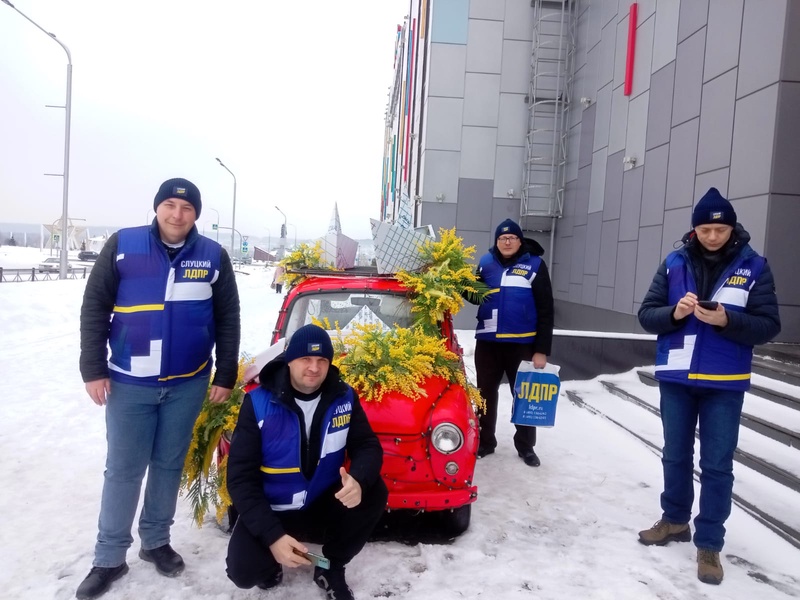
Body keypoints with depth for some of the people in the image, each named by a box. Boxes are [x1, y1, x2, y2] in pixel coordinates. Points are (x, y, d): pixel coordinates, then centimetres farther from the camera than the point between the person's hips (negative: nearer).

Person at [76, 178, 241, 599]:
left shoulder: (213, 256, 0)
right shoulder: (122, 246, -3)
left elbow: (227, 320, 4)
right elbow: (94, 308, 0)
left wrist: (225, 376, 2)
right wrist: (93, 369, -5)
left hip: (188, 385, 1)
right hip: (128, 383, -1)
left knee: (169, 466, 13)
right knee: (122, 470, 7)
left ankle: (156, 542, 31)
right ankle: (109, 558, 22)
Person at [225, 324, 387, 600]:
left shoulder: (344, 397, -9)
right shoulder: (259, 403, -18)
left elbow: (368, 446, -8)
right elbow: (241, 477, -18)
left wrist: (359, 480, -33)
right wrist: (272, 536, -28)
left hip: (325, 505, 3)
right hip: (271, 510, -2)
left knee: (374, 493, -22)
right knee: (244, 570, -26)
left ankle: (331, 569, 3)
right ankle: (272, 562, 14)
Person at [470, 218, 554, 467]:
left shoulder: (534, 265, -5)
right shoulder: (486, 263, 5)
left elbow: (545, 310, -6)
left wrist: (542, 349, -11)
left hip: (522, 343, -3)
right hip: (487, 341, 3)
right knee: (486, 393, 12)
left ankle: (525, 445, 26)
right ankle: (485, 441, 27)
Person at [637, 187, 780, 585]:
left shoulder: (754, 267, -4)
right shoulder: (674, 264, 0)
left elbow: (769, 326, -6)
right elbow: (647, 315, 1)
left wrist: (726, 320, -23)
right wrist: (675, 313, -19)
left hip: (724, 383, -2)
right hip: (676, 379, 2)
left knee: (717, 464, 4)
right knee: (676, 456, 15)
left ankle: (709, 543, 17)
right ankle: (675, 521, 34)